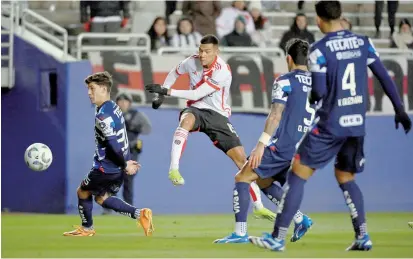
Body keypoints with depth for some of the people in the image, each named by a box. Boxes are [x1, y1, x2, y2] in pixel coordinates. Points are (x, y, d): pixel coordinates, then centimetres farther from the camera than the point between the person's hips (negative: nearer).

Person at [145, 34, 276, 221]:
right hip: (196, 109, 2)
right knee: (187, 119, -39)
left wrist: (167, 91, -21)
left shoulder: (222, 72, -21)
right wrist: (161, 94, 10)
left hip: (217, 116, -1)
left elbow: (196, 94, -23)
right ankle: (173, 170, -46)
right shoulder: (192, 62, -5)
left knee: (241, 158, -6)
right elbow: (174, 73, 19)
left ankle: (258, 207, 5)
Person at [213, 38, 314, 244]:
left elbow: (275, 115, -14)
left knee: (242, 178, 3)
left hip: (284, 146, -7)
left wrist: (261, 145, -17)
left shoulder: (285, 81, -5)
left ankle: (240, 233, -7)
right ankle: (299, 219, 9)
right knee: (264, 182, 24)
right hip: (305, 150, 7)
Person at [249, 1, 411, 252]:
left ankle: (278, 237, 0)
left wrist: (311, 98, 11)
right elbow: (385, 77, 4)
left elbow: (319, 92, -13)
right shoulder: (363, 42, 4)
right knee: (346, 178, 21)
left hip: (330, 125, -5)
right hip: (357, 125, 5)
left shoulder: (319, 50, -11)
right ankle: (363, 237, 10)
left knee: (297, 175, 3)